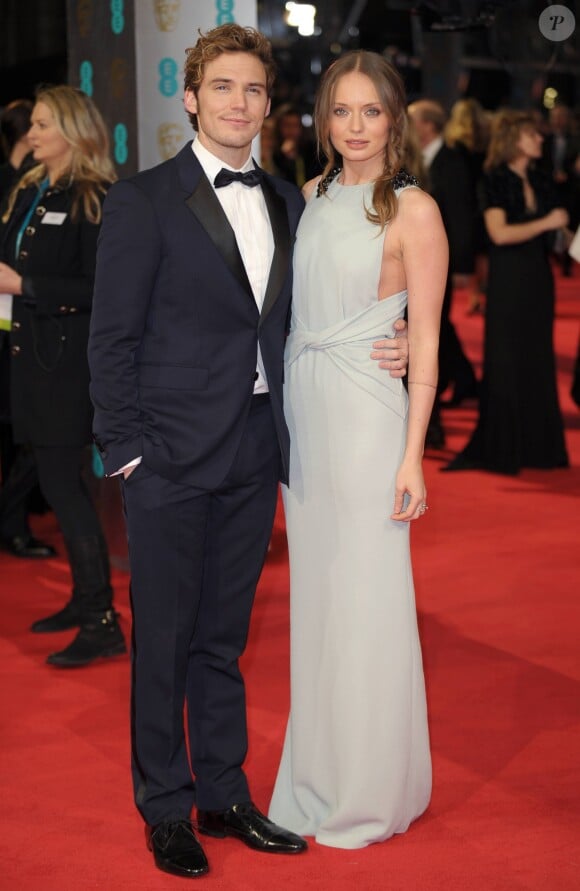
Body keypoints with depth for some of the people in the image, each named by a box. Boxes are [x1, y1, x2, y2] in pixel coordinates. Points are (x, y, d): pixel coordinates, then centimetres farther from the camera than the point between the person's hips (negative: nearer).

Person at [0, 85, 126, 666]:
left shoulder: (93, 200, -12)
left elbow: (96, 289, -18)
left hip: (68, 358, -8)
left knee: (60, 481, -9)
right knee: (58, 479, 13)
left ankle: (102, 623, -3)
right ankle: (84, 599, 25)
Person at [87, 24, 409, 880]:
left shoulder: (287, 202, 11)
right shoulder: (143, 201, -5)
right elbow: (113, 338, -6)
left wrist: (376, 351, 0)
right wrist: (127, 449, -11)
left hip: (253, 456, 5)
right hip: (171, 457, -4)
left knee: (222, 638, 15)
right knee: (164, 640, 6)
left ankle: (224, 794, 28)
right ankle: (166, 810, 20)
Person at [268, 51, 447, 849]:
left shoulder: (413, 210, -8)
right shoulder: (311, 197, 10)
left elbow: (428, 340, -9)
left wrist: (412, 455, -13)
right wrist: (284, 414, 9)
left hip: (365, 411, -6)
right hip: (300, 402, 6)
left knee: (365, 596, 1)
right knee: (314, 589, 13)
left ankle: (370, 789, 16)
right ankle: (321, 770, 27)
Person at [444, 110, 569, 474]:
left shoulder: (541, 182, 11)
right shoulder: (497, 181, -7)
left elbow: (551, 233, 15)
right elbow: (499, 233, -17)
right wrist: (546, 223, -16)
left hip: (539, 278, 6)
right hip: (508, 279, -6)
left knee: (538, 361, 8)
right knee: (506, 362, 0)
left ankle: (536, 445, 15)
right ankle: (499, 448, 9)